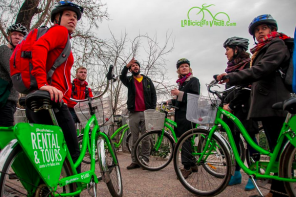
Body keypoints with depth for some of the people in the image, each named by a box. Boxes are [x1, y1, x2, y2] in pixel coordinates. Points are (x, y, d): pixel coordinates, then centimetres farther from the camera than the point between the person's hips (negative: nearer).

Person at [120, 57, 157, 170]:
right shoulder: (129, 80, 11)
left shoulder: (147, 80, 13)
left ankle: (145, 159, 10)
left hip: (146, 113, 0)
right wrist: (127, 66, -29)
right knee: (134, 139, 3)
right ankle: (135, 161, 9)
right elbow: (122, 77, -12)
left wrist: (152, 109, -2)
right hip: (134, 113, 0)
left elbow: (153, 94, 10)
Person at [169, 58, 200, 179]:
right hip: (180, 114, 8)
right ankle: (192, 165, 20)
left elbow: (195, 97, -13)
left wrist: (179, 93, -17)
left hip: (188, 114, -8)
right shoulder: (181, 83, 23)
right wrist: (170, 102, 12)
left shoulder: (194, 80, 0)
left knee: (185, 140, -11)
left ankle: (187, 167, -6)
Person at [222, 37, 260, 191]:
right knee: (234, 140, 8)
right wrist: (223, 103, 8)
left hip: (244, 108, -7)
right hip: (231, 108, 8)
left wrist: (231, 105, -18)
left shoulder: (248, 65, -5)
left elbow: (245, 89, -15)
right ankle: (236, 174, 17)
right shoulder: (231, 67, 19)